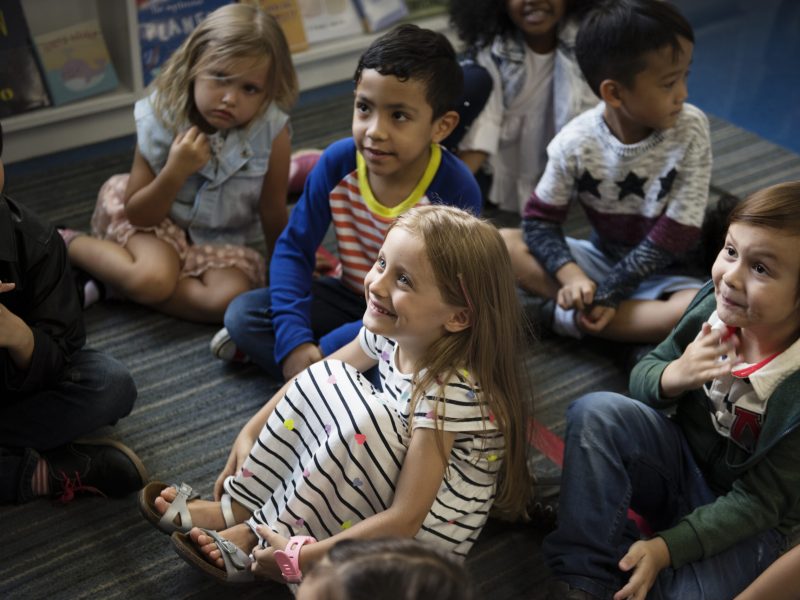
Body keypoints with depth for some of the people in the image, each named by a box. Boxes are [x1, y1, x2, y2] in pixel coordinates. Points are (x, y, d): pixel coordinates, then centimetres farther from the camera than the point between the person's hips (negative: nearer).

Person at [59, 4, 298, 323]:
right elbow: (138, 215, -14)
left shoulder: (272, 132, -22)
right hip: (157, 220, -2)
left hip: (221, 242, 2)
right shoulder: (161, 119, -20)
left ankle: (112, 283, -11)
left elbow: (274, 214, -9)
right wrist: (175, 172, -31)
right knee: (152, 279, -33)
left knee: (232, 299, -28)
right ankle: (70, 246, -3)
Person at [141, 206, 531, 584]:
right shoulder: (391, 332, -10)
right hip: (388, 486, 8)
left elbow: (405, 518, -33)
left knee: (363, 422, -31)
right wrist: (250, 432, 6)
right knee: (325, 378, -5)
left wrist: (301, 557, -29)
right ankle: (240, 506, 0)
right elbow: (321, 377, 8)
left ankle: (261, 538, -13)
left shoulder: (449, 392, -33)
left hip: (432, 526, -8)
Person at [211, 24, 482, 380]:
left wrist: (322, 350, -29)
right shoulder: (338, 164, -16)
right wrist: (293, 337, -24)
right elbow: (293, 248, -7)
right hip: (351, 298, 4)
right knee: (242, 313, -12)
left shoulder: (456, 192, -28)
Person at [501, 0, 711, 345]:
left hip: (660, 270, -1)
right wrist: (571, 276, -28)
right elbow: (540, 220, -8)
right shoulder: (576, 142, -15)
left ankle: (561, 316, -26)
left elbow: (677, 234, -17)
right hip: (601, 256, 2)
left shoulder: (690, 129, -17)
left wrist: (606, 291, -23)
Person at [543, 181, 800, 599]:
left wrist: (667, 547, -24)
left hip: (743, 520, -3)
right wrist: (673, 377, -26)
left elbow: (759, 499, -19)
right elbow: (641, 378, -2)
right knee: (595, 412, -24)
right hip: (681, 460, 4)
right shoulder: (714, 304, -15)